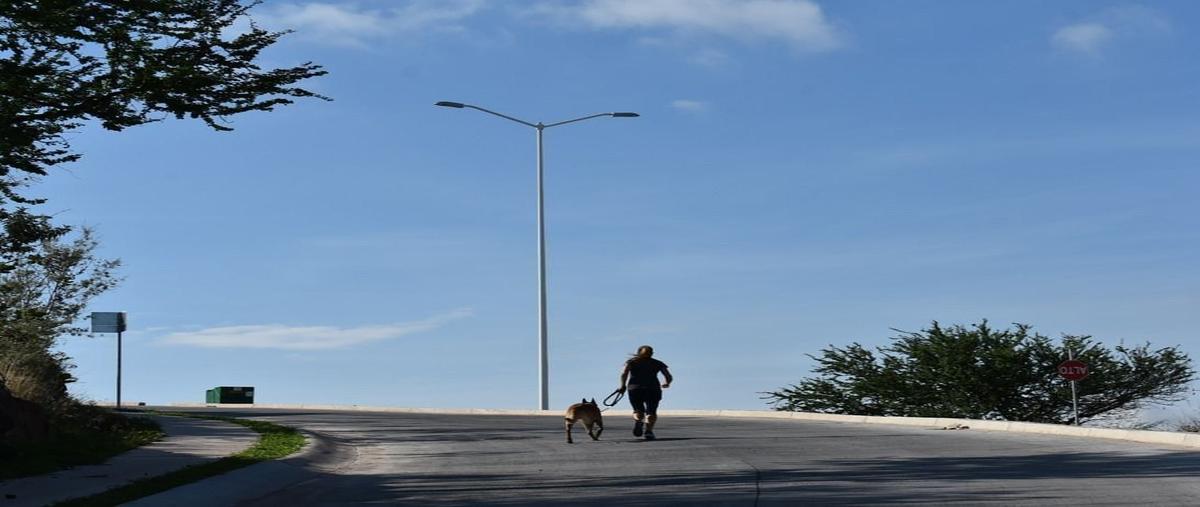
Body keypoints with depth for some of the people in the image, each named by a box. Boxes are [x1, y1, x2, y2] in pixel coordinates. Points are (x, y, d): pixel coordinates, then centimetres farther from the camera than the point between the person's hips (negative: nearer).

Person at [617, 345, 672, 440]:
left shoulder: (631, 361, 18)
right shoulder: (658, 363, 19)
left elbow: (624, 373, -1)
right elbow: (669, 377, 12)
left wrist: (623, 386, -4)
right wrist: (666, 384, 31)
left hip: (634, 389, 1)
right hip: (653, 389, -1)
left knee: (638, 411, 13)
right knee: (651, 412, -3)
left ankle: (638, 421, -20)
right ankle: (649, 430, -29)